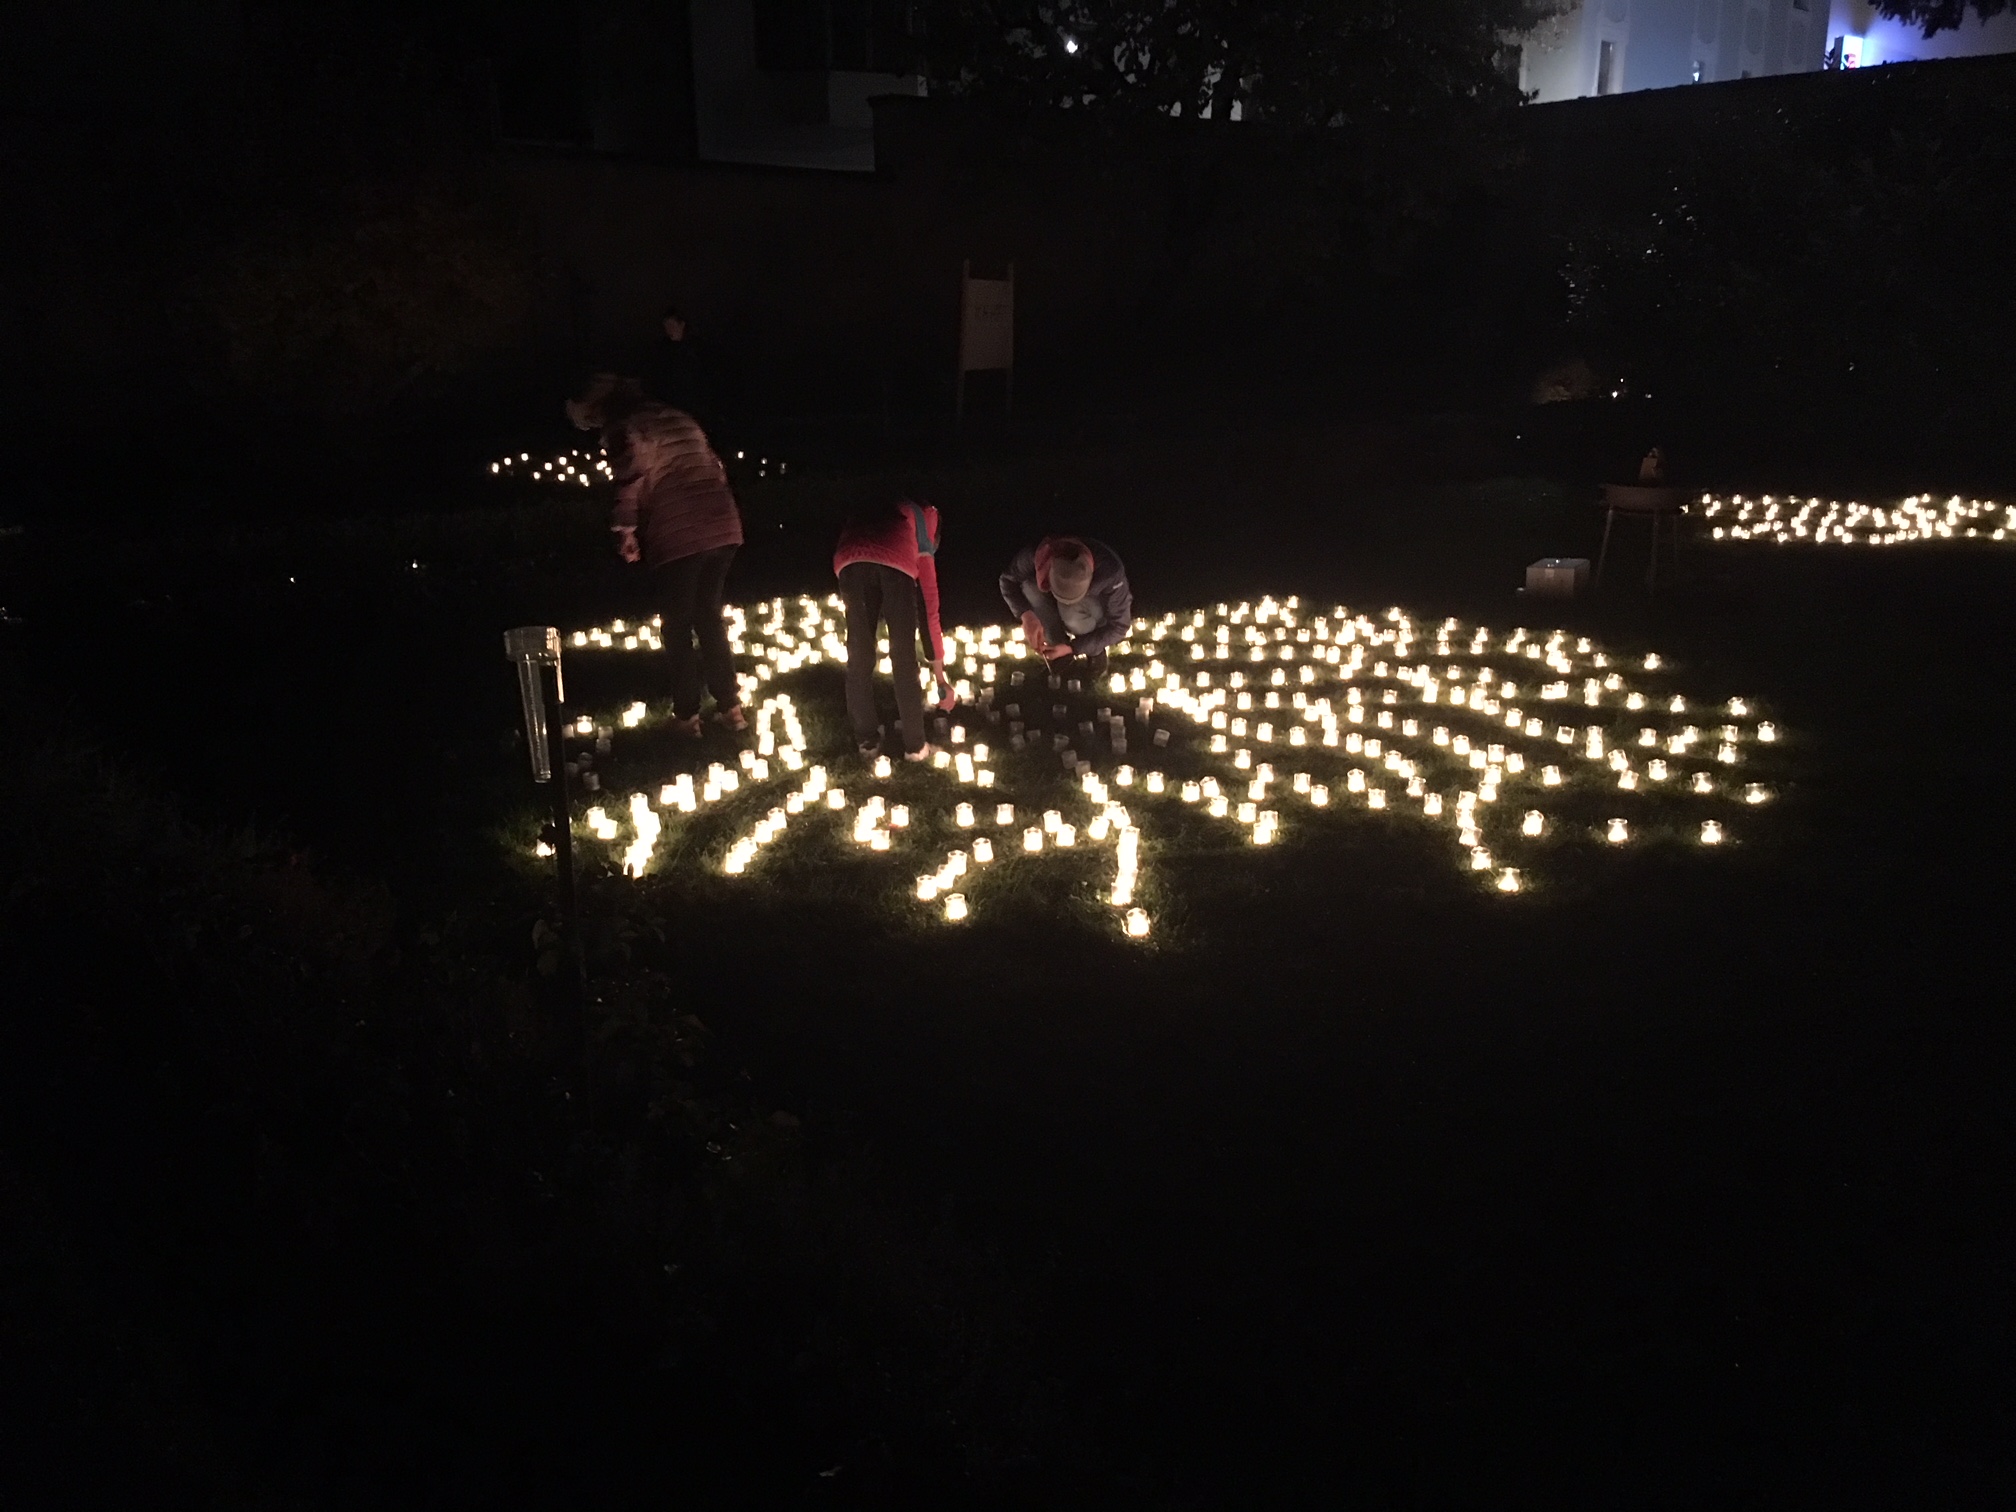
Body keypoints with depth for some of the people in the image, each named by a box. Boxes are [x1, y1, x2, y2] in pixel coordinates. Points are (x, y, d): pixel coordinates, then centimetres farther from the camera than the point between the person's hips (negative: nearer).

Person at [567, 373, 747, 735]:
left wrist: (625, 529, -12)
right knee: (709, 617, 18)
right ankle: (730, 707, 18)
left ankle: (688, 715, 11)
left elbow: (632, 474, -16)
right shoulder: (681, 419, 21)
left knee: (678, 627, 8)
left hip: (677, 537, -6)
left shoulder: (624, 429, 1)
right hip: (722, 526, 6)